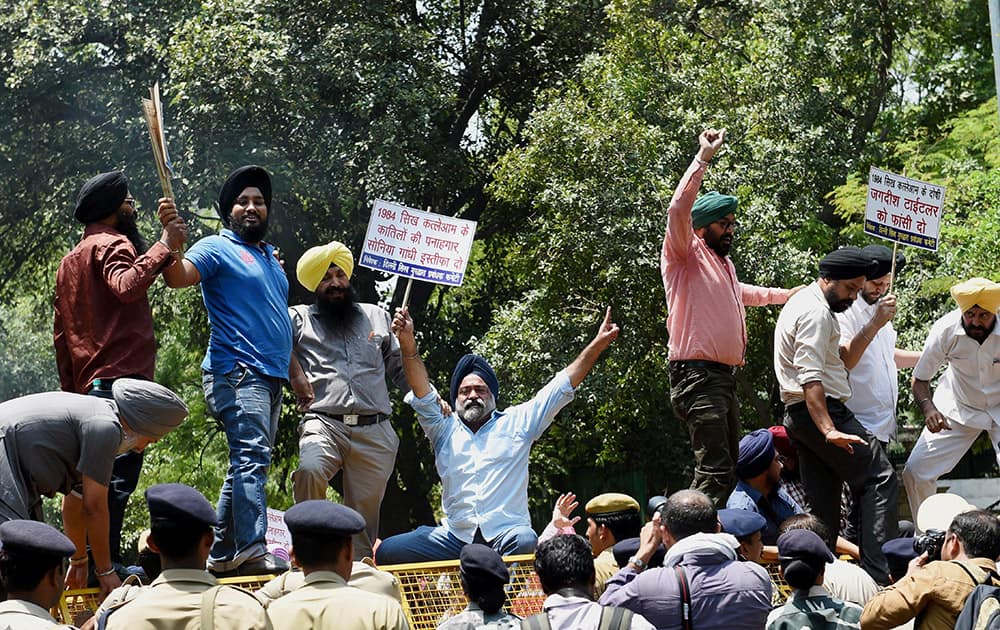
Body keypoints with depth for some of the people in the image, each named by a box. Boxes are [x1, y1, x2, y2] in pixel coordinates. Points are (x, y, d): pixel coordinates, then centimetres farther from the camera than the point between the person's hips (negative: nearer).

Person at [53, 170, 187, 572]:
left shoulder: (69, 261, 26)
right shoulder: (112, 244, -2)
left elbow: (61, 334, 24)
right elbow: (126, 285, -25)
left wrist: (70, 389, 24)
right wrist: (164, 247, -26)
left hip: (87, 384, 10)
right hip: (121, 377, -10)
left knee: (98, 472, 11)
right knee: (119, 470, -13)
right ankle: (106, 560, -19)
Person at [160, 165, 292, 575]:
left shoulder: (269, 257, 24)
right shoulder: (218, 249, 0)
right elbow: (179, 277, -19)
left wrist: (295, 372, 25)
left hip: (270, 377, 9)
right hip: (237, 372, -9)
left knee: (248, 464, 9)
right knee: (252, 455, -22)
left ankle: (222, 554, 14)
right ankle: (251, 552, -31)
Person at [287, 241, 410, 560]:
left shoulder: (377, 317, 22)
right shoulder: (300, 319, 15)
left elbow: (401, 368, 24)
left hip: (375, 432, 3)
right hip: (324, 423, -2)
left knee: (365, 513, 0)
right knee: (310, 469, -32)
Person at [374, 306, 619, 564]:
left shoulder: (517, 422, 17)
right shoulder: (445, 428, 19)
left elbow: (562, 387, 13)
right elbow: (422, 393, 5)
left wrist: (597, 345, 5)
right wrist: (408, 343, -11)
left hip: (507, 534, -2)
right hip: (455, 537, 2)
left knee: (526, 543, -39)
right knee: (387, 551, -19)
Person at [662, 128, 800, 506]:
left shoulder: (725, 264, 24)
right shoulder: (686, 255, -2)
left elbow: (742, 293, 47)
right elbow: (678, 209, -21)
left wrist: (790, 294, 54)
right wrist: (703, 159, -22)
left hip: (725, 376, 10)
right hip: (698, 376, -10)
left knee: (726, 472, 8)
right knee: (714, 472, -19)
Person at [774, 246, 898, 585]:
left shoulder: (802, 304, 21)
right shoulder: (816, 313, -13)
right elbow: (810, 378, -24)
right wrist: (829, 430, -30)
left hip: (799, 417, 10)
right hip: (823, 411, -10)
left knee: (823, 503, 9)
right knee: (879, 480, -11)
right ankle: (879, 571, -20)